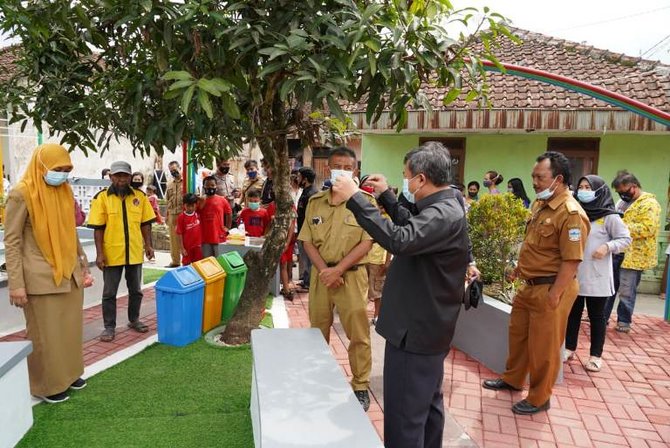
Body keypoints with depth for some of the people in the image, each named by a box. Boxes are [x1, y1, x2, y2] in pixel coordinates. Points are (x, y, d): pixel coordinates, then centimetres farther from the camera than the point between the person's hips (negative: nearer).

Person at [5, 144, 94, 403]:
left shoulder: (65, 192, 9)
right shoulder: (22, 194, -10)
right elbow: (12, 241, -11)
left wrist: (83, 265, 17)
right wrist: (16, 284, -15)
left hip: (70, 274, 6)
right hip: (41, 278, -6)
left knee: (70, 328, 14)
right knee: (44, 333, 5)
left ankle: (68, 373, 32)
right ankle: (46, 385, 21)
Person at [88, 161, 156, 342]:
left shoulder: (140, 196, 3)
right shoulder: (101, 197, -6)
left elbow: (145, 224, 8)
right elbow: (98, 228, -7)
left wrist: (148, 245, 0)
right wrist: (99, 253, -11)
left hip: (135, 253, 3)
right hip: (112, 254, -3)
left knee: (135, 290, 15)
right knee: (109, 293, 8)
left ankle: (134, 320, 32)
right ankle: (109, 327, 19)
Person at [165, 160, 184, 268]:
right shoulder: (170, 185, 16)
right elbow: (168, 201, 20)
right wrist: (167, 216, 17)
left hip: (184, 214, -6)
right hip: (172, 215, 6)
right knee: (173, 239, 10)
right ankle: (175, 260, 19)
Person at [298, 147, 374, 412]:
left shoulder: (365, 201, -6)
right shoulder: (315, 202, 6)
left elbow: (366, 243, -11)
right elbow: (307, 241, 3)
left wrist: (338, 269, -16)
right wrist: (324, 270, -11)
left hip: (351, 275, -4)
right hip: (320, 274, 4)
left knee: (358, 334, 2)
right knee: (318, 331, 16)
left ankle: (361, 387, 17)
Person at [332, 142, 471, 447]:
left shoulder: (444, 215, -24)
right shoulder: (444, 207, 9)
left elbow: (399, 240, -39)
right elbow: (412, 229, 25)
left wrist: (354, 198, -35)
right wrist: (386, 196, 18)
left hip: (416, 329, -11)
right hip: (426, 325, 11)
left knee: (404, 412, 0)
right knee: (427, 401, 24)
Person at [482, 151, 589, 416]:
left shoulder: (571, 214, -21)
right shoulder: (539, 204, 7)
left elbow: (571, 261, -23)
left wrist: (553, 296, -23)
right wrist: (519, 269, 21)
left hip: (550, 289, -9)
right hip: (529, 285, 9)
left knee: (543, 346, 6)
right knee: (517, 334, 21)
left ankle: (539, 398, 24)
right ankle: (512, 379, 40)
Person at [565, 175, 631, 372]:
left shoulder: (609, 216, -7)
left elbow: (625, 239, -4)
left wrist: (607, 247, -19)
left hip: (597, 276, -4)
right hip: (574, 274, 4)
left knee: (596, 316, 8)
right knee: (573, 313, 13)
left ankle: (596, 355, 19)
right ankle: (569, 348, 27)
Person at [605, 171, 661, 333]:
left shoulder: (649, 204, -12)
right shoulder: (626, 202, 17)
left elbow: (647, 228, -23)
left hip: (633, 256, -8)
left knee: (626, 291, 1)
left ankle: (624, 321, 15)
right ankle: (602, 316, 20)